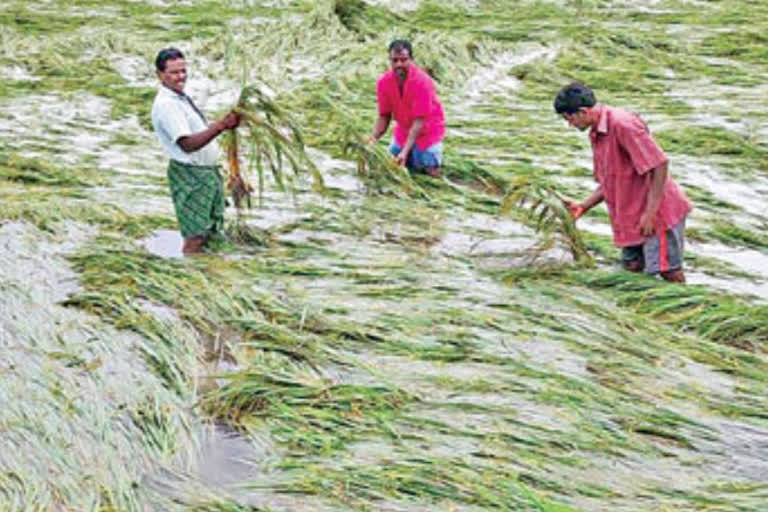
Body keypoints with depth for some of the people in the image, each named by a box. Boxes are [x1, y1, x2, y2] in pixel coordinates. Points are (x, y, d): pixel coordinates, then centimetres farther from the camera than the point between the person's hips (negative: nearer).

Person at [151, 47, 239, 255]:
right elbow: (188, 144, -30)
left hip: (208, 171, 10)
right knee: (195, 237, -8)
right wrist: (221, 125, -37)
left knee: (209, 230, 15)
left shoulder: (181, 98, 12)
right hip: (190, 175, -10)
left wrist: (224, 124, 14)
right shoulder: (165, 104, -20)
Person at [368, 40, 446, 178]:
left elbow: (419, 121, -31)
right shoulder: (383, 82, -15)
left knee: (431, 172, -12)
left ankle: (434, 153, 20)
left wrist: (405, 151, -39)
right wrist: (374, 138, -26)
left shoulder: (422, 82, -30)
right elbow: (384, 117, -7)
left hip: (428, 129, -4)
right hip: (403, 129, 4)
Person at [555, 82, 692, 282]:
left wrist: (650, 213, -23)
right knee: (632, 267, 11)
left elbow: (660, 164, -22)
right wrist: (583, 206, 6)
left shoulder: (622, 124, -19)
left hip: (659, 211, -9)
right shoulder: (597, 134, 11)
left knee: (669, 273, -6)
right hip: (631, 216, 9)